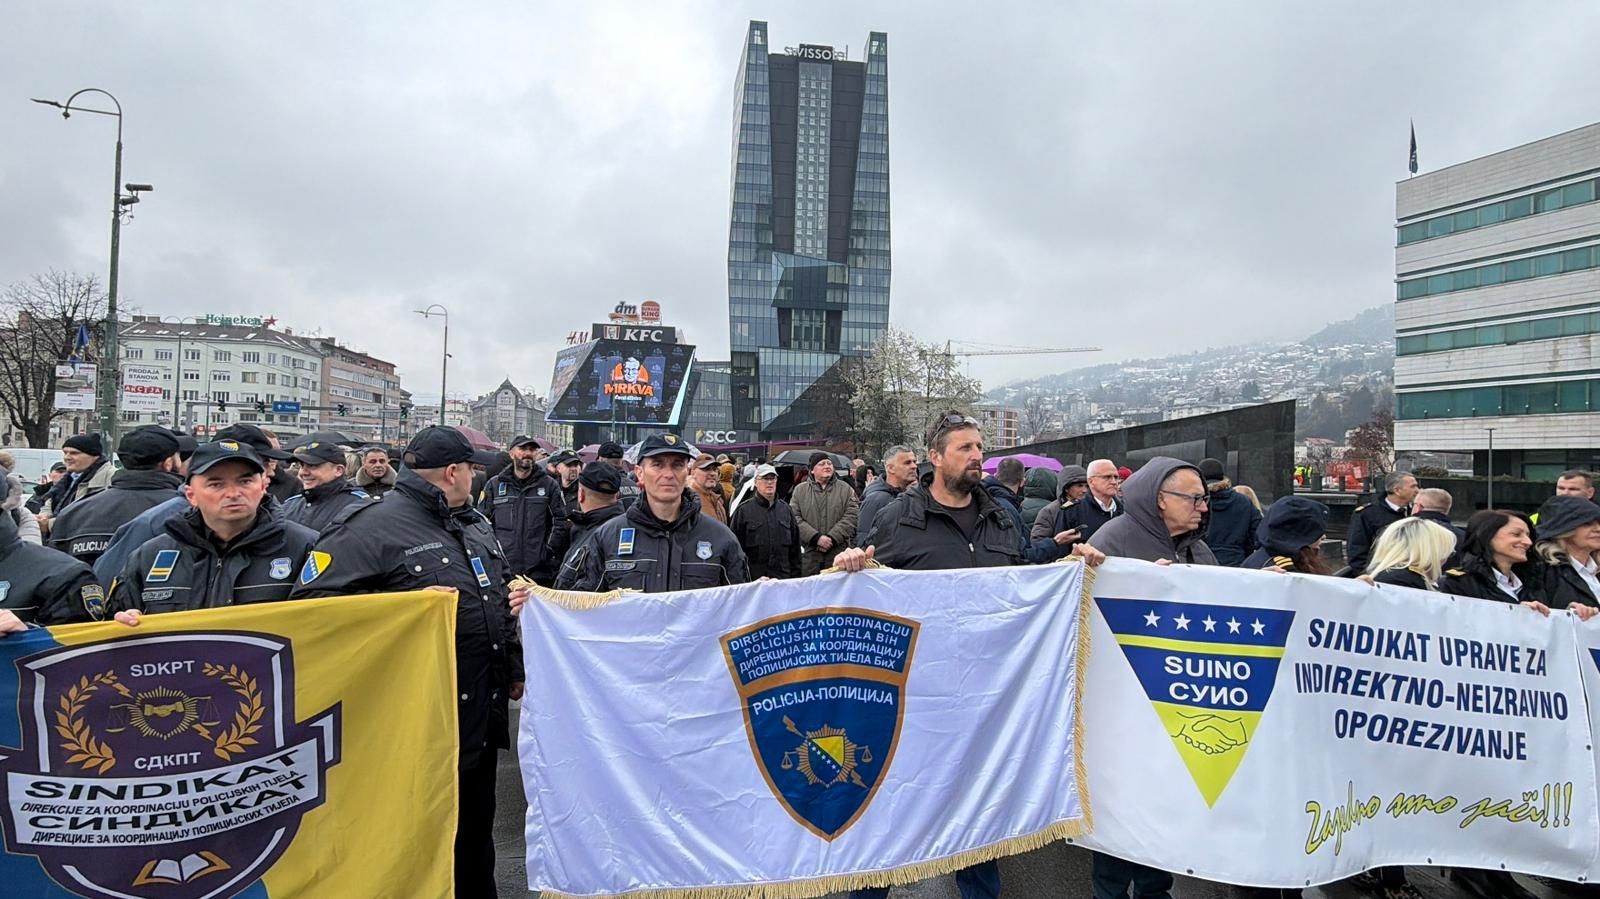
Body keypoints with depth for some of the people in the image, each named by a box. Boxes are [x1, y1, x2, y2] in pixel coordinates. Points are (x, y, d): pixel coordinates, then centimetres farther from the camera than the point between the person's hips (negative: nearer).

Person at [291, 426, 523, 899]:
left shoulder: (477, 523, 12)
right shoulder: (373, 525, -14)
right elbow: (313, 600, -21)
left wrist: (514, 668, 20)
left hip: (482, 716, 8)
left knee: (476, 833, 21)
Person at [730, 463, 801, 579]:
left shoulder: (786, 509, 12)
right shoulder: (744, 510, -1)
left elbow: (795, 545, 16)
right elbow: (735, 547, -2)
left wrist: (795, 576, 11)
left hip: (783, 578, 4)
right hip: (753, 578, -3)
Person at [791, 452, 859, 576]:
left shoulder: (845, 489, 9)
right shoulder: (800, 490, 8)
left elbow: (852, 517, 0)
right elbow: (794, 518, -1)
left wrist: (832, 538, -12)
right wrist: (816, 538, -13)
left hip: (838, 554, 0)